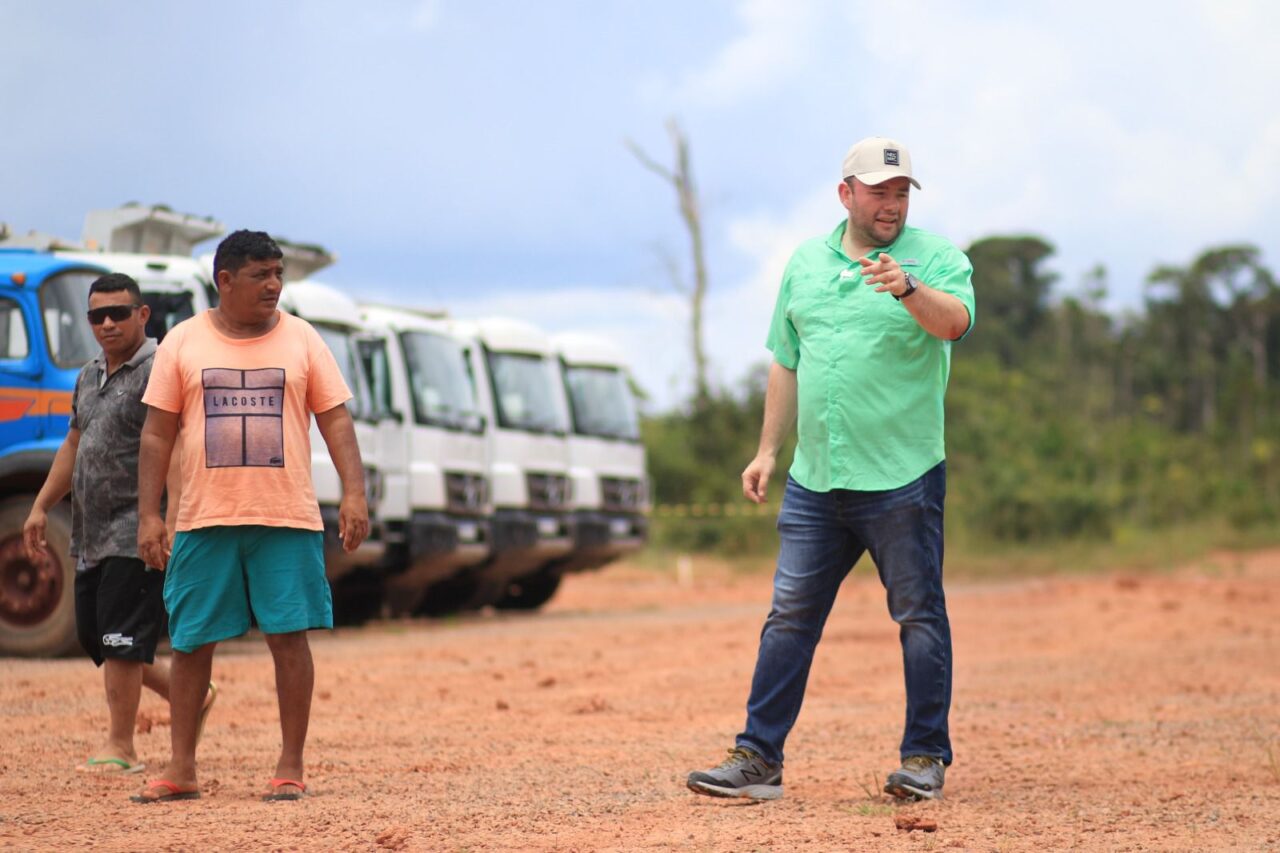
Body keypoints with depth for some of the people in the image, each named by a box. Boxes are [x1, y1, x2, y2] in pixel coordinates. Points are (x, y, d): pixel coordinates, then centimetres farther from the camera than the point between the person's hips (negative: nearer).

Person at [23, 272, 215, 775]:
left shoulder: (158, 370, -12)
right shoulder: (90, 376, 18)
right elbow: (73, 446, 27)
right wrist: (41, 507, 22)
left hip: (136, 532, -9)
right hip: (91, 536, 9)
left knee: (120, 638, -9)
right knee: (92, 636, 13)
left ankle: (120, 748, -3)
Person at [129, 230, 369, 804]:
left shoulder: (301, 340, 6)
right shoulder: (182, 343, 5)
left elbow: (335, 420, 5)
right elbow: (157, 434, 5)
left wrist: (354, 493, -8)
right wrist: (148, 515, -1)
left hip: (287, 519, 0)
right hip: (204, 519, 0)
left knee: (290, 635, -3)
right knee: (190, 641, 3)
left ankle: (291, 767, 7)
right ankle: (182, 771, 13)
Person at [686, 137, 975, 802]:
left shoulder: (936, 257, -1)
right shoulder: (805, 263, 13)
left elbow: (954, 322, -22)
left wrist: (908, 288, -40)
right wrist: (768, 450, 15)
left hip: (902, 478, -4)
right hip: (815, 477, 4)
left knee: (919, 617, 2)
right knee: (790, 616, 5)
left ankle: (925, 758, 10)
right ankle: (758, 759, 8)